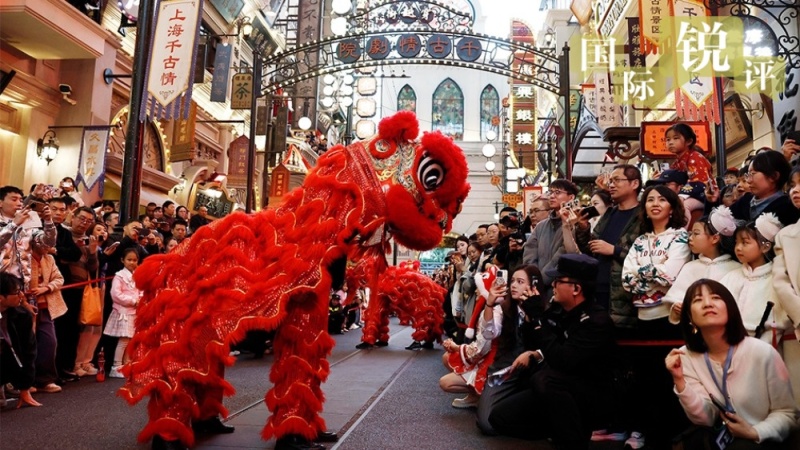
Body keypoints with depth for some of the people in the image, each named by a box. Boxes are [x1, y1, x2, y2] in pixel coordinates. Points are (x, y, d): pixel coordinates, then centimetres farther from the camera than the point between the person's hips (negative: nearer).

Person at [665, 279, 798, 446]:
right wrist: (679, 380, -26)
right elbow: (705, 419, -12)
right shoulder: (686, 357, -8)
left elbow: (787, 412, -3)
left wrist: (755, 432, -20)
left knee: (742, 446, -32)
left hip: (759, 440, -1)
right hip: (716, 437, 2)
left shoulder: (763, 353, -17)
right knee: (692, 441, -28)